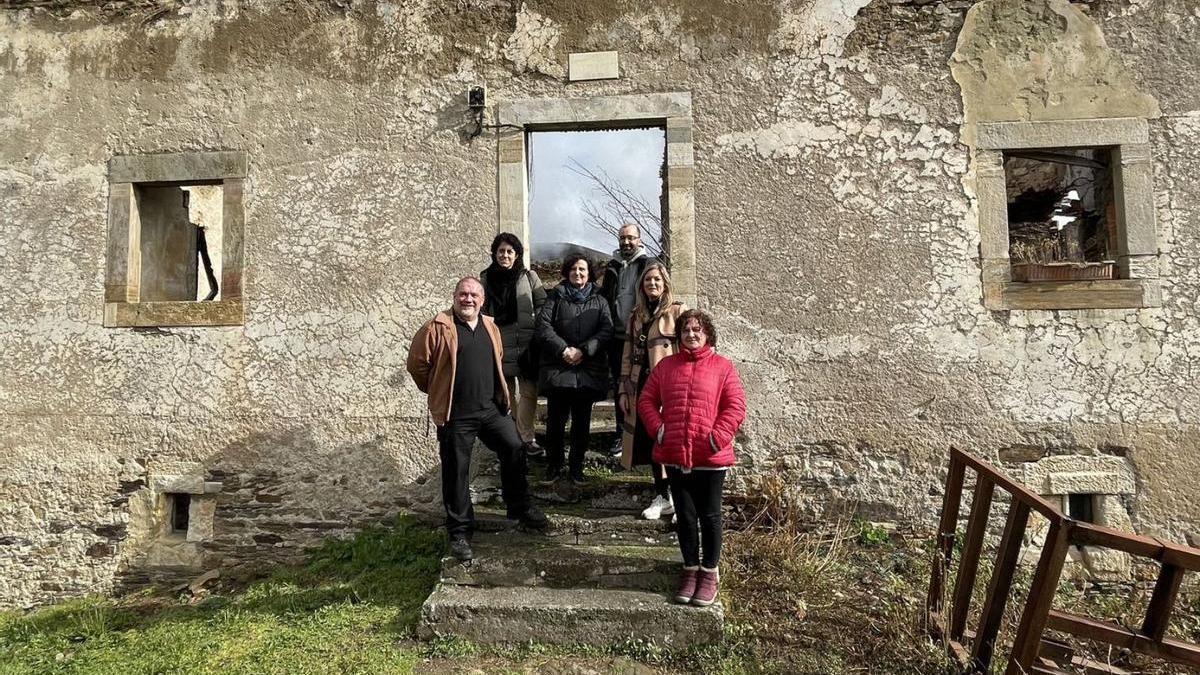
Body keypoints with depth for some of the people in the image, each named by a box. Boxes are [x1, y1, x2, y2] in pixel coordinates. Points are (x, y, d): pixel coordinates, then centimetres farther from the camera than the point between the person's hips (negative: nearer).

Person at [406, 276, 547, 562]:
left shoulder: (490, 327, 9)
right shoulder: (437, 328, -9)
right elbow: (417, 363, -4)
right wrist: (438, 392, 5)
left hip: (492, 408, 5)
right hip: (455, 415, -5)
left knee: (514, 450, 8)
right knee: (456, 472, 3)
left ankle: (520, 507, 29)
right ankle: (459, 532, 17)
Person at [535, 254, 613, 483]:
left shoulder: (599, 302, 13)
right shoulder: (556, 297, 10)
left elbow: (607, 330, -1)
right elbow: (543, 325, -3)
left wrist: (583, 350, -15)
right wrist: (563, 349, -16)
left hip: (588, 370, 1)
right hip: (558, 368, -1)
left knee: (582, 421, 6)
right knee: (556, 419, 1)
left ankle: (576, 465, 18)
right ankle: (553, 464, 16)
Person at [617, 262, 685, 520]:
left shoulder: (677, 311, -3)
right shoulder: (637, 315, 14)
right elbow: (628, 354, 15)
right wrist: (624, 389, 11)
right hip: (642, 387, 6)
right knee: (648, 440, 9)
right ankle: (662, 496, 23)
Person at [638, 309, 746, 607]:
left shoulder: (723, 367, -1)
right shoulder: (666, 365, 9)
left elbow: (735, 406, -5)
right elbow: (646, 400, 9)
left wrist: (717, 437, -15)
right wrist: (659, 429, -5)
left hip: (710, 457, -3)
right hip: (675, 455, 3)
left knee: (709, 516, 9)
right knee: (685, 515, 13)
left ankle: (709, 573, 25)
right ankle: (690, 569, 29)